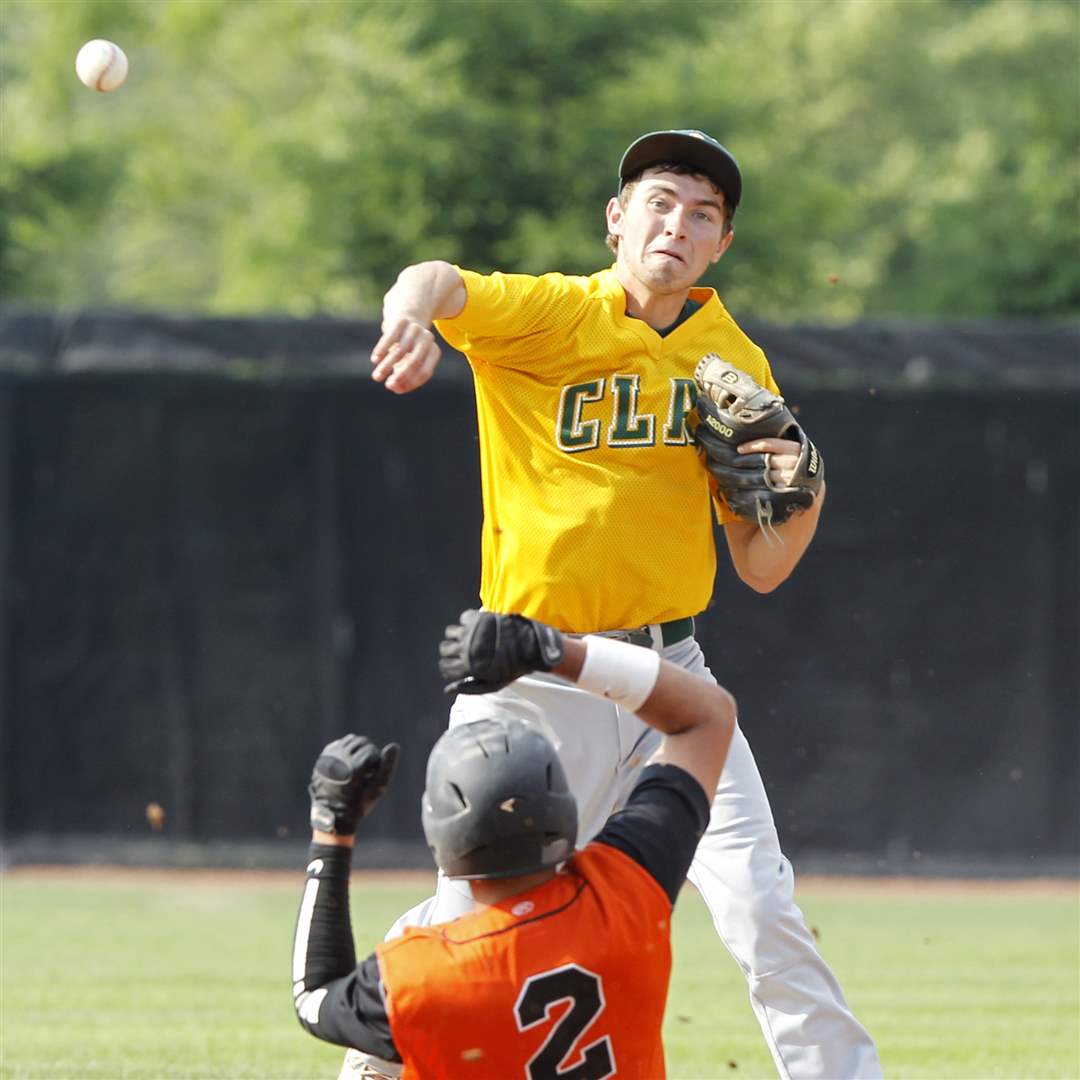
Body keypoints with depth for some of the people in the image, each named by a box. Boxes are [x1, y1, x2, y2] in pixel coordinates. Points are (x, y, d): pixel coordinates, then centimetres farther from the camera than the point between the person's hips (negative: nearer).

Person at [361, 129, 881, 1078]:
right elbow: (441, 284, -31)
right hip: (534, 676, -3)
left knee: (759, 905, -8)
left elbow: (761, 569, 9)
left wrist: (804, 497, -13)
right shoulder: (554, 316, -8)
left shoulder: (738, 365, 6)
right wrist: (413, 310, -55)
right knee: (472, 914, 1)